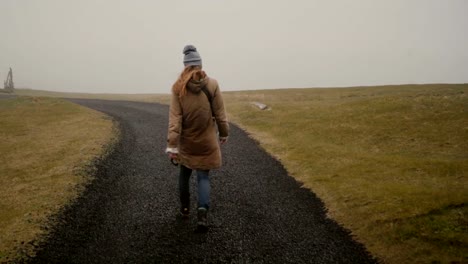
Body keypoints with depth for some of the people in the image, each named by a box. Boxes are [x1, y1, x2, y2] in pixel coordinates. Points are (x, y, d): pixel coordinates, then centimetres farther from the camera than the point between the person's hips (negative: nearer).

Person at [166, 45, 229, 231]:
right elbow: (220, 114, -5)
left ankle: (185, 208, 34)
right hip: (206, 141, -1)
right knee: (203, 177, 8)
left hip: (186, 141, 1)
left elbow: (174, 118, -13)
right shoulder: (212, 84, -10)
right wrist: (224, 133, 11)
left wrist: (172, 145, -12)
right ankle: (202, 211, -13)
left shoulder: (178, 88, -9)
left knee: (185, 174, 22)